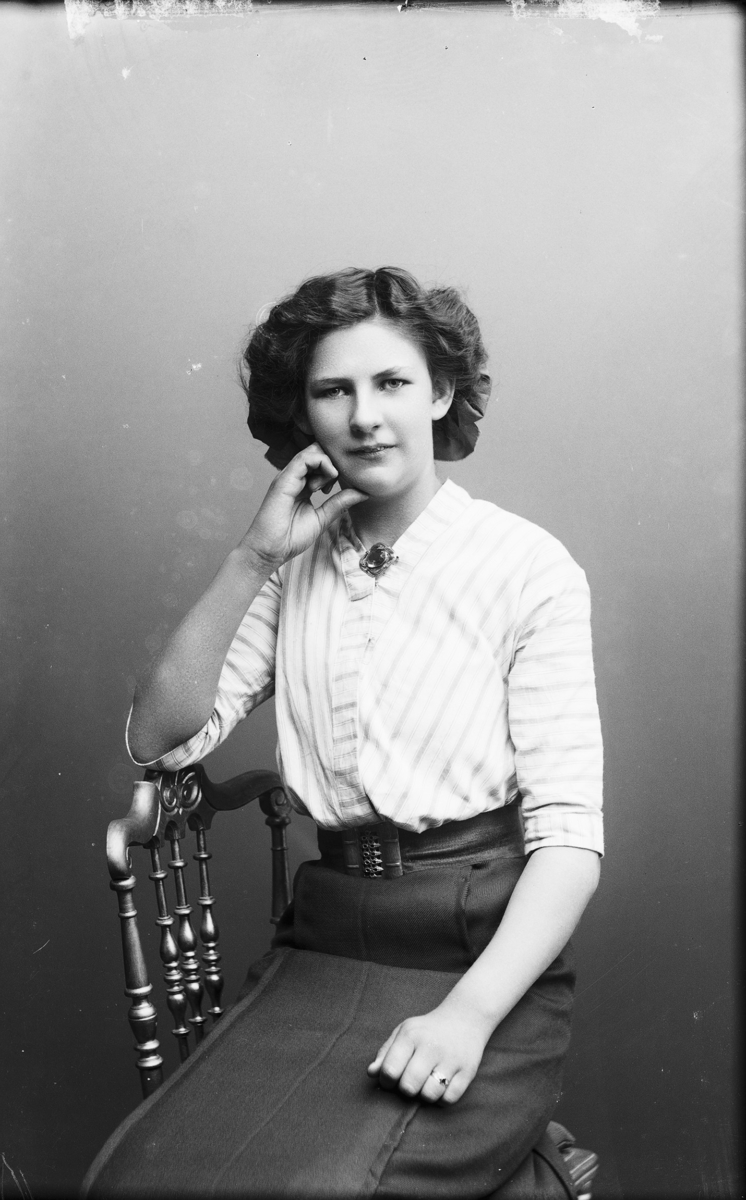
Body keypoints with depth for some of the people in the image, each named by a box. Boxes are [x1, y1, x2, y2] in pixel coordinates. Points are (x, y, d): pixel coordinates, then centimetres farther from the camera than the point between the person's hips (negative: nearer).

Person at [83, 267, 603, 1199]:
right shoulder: (294, 571, 8)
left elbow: (569, 833, -9)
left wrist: (470, 1012, -22)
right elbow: (160, 739, 0)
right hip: (326, 947, 4)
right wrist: (251, 559, -7)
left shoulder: (528, 568, -6)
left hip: (486, 953, -4)